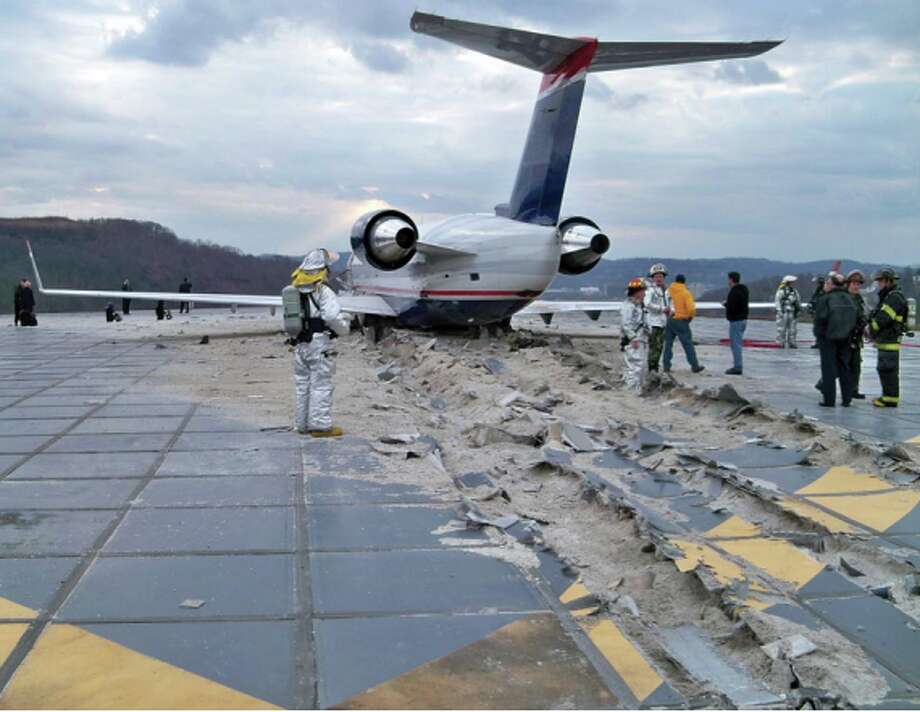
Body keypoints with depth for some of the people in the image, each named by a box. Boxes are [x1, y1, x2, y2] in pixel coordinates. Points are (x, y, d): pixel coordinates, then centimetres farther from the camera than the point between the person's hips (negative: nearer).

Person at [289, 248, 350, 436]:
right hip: (319, 344, -7)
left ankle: (303, 424, 20)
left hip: (300, 344, 7)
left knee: (302, 384, 13)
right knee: (321, 385, -3)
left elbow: (289, 317, 12)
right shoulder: (323, 291, -13)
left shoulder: (295, 290, 11)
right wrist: (343, 328, -3)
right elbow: (333, 317, -21)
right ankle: (320, 425, -2)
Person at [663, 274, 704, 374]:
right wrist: (691, 316, -1)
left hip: (669, 320, 4)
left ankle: (666, 366, 9)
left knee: (668, 343, 11)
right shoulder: (685, 293, -9)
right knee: (688, 344, 2)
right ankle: (694, 366, 5)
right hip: (681, 321, -4)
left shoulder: (669, 290, 5)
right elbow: (691, 308, -18)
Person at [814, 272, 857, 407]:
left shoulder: (825, 299, -13)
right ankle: (846, 399, 16)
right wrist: (849, 333, 11)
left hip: (828, 338, -5)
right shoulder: (850, 299, 4)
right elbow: (856, 319, 4)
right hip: (845, 339, 5)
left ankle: (829, 399, 1)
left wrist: (818, 334, -1)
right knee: (844, 367, 13)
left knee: (828, 367, 1)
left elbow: (820, 319, -15)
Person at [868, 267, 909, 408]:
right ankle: (888, 396, 25)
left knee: (888, 369, -8)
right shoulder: (888, 296, 19)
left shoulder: (895, 297, -16)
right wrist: (872, 330, 6)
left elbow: (883, 318, -22)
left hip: (889, 341, -10)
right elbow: (881, 316, 20)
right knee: (884, 369, 16)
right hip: (885, 340, 10)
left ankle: (890, 399, -4)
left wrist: (872, 329, -9)